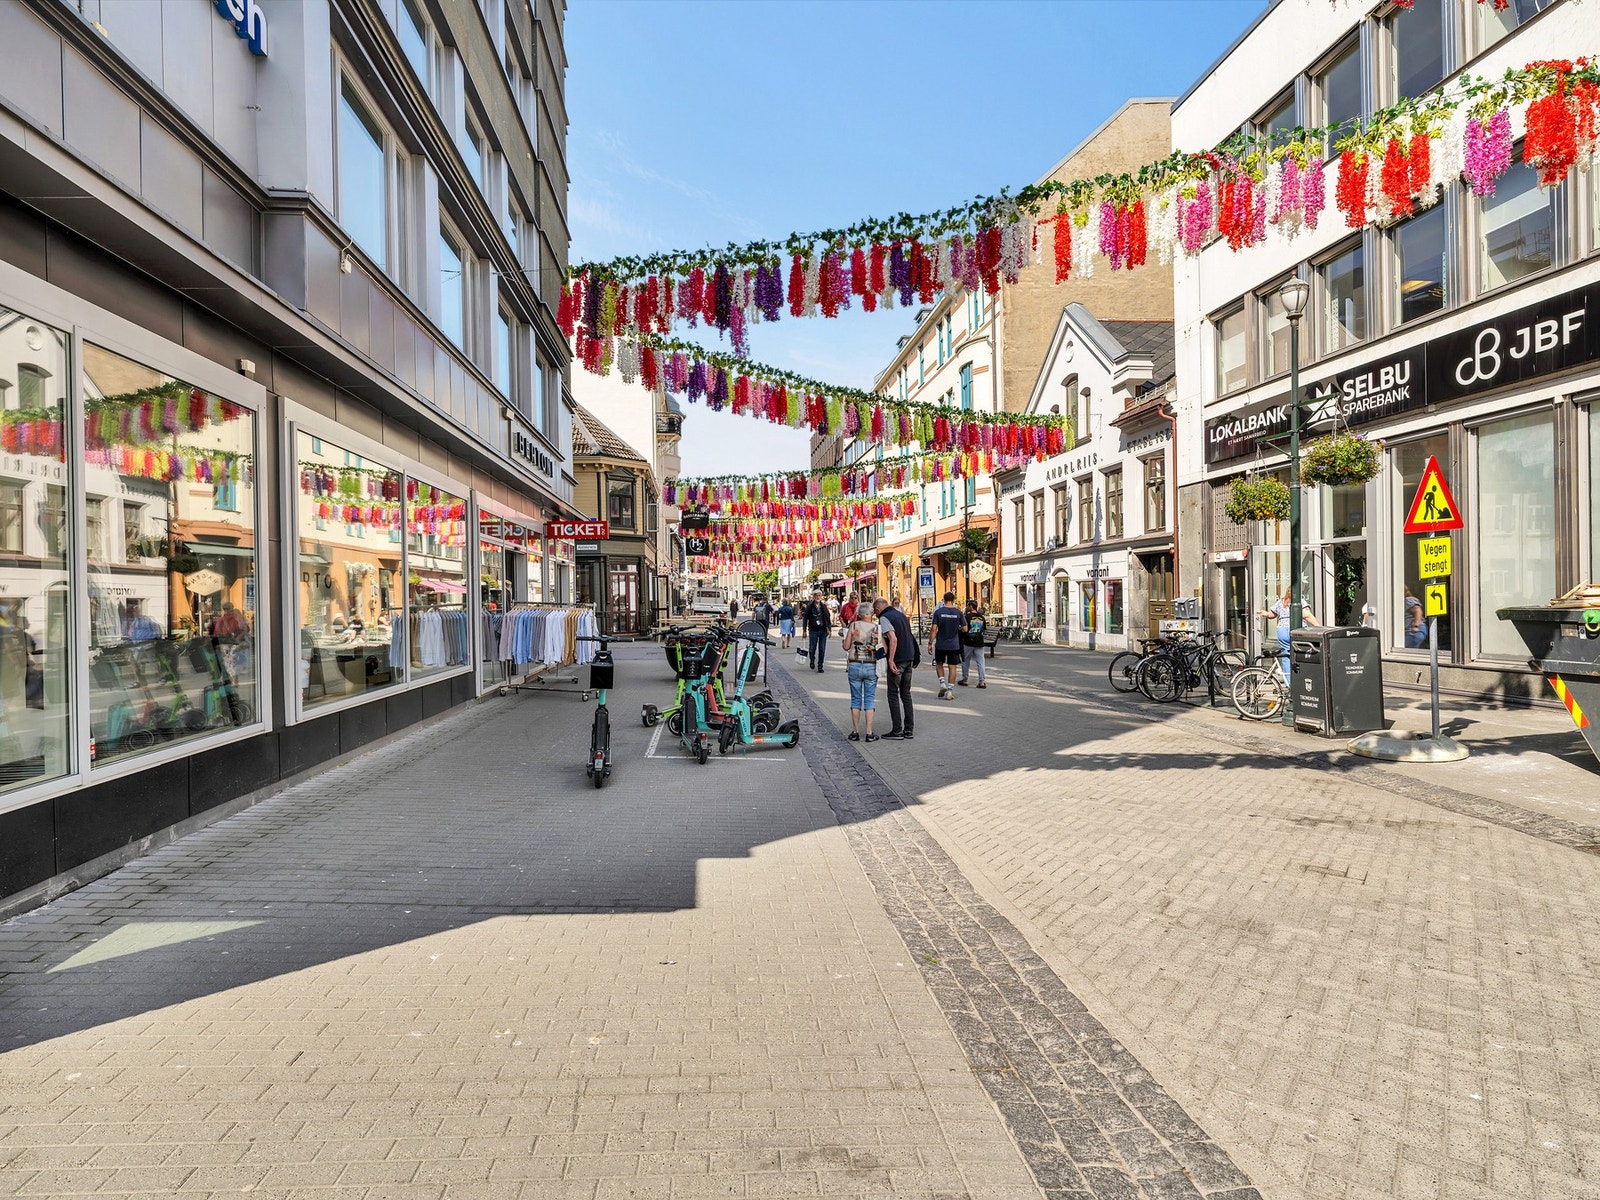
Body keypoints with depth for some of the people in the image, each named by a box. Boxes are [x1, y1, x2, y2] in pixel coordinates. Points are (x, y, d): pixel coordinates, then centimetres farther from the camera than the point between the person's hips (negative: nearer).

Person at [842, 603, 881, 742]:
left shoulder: (853, 625, -3)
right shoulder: (877, 628, -1)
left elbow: (846, 647, -3)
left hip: (854, 666, 0)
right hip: (871, 667, 0)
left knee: (855, 699, 9)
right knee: (869, 700, 6)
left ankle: (855, 732, 10)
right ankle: (869, 733, 4)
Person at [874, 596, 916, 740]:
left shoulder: (884, 618, -9)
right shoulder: (901, 614, 16)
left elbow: (893, 639, -20)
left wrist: (891, 660, -21)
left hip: (897, 660, -8)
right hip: (909, 658, 8)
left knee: (893, 695, 1)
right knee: (906, 694, 13)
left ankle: (897, 731, 1)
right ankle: (909, 730, 14)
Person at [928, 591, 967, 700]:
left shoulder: (938, 612, -7)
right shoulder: (958, 612, -4)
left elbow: (933, 629, -10)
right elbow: (965, 629, -2)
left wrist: (930, 643, -3)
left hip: (940, 645, 0)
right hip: (954, 645, 0)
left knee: (939, 664, 19)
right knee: (952, 667, 5)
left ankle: (942, 684, 4)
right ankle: (950, 691, 4)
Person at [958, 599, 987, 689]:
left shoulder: (967, 617, -11)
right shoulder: (981, 617, 5)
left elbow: (964, 630, -12)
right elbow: (983, 629, 14)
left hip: (968, 642, -4)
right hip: (979, 643, 4)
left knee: (965, 661, 11)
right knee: (980, 662, 2)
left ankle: (964, 680, 19)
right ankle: (982, 681, -2)